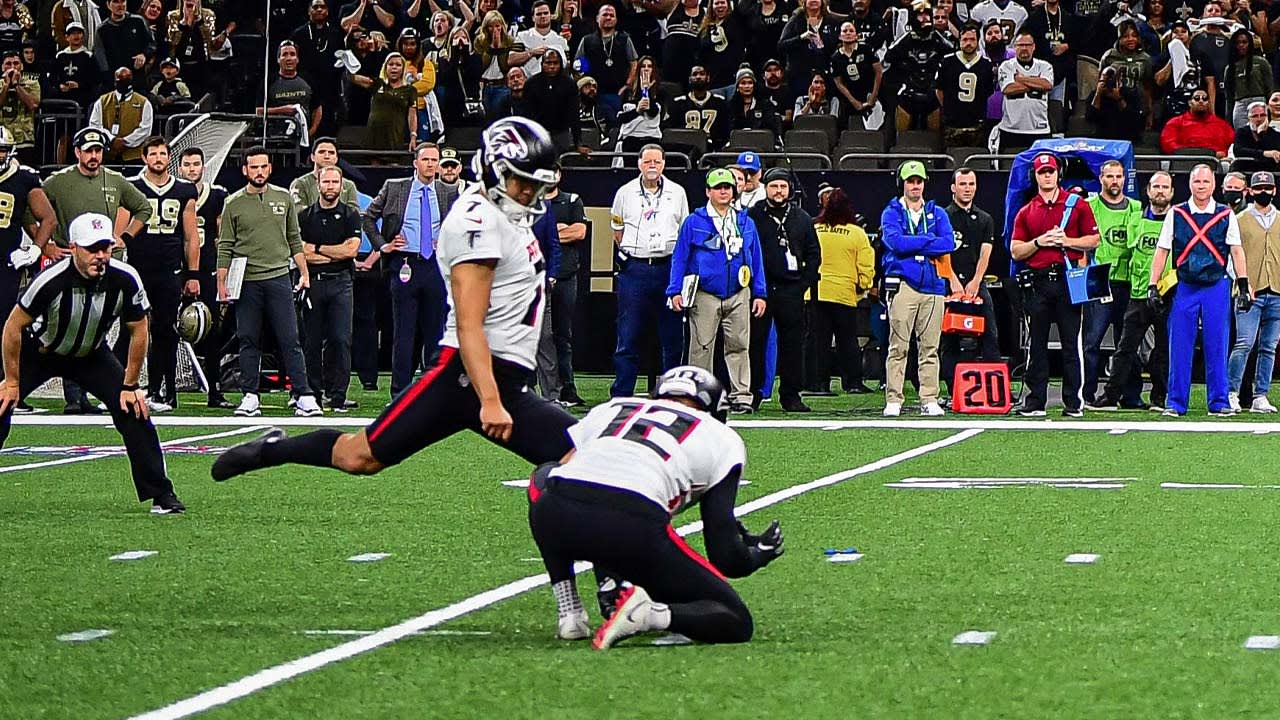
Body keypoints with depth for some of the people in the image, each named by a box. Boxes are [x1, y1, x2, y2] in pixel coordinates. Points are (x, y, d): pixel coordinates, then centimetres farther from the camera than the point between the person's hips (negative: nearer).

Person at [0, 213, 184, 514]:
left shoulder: (125, 280, -26)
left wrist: (130, 385, -7)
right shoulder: (52, 280, -34)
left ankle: (160, 494, 0)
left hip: (91, 355, 2)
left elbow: (138, 331, -9)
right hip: (39, 351, -2)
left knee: (133, 409, -11)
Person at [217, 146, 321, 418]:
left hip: (279, 277, 0)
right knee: (248, 341, 3)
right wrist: (221, 283, -1)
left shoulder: (283, 198, 9)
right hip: (246, 281, 0)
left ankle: (304, 396, -4)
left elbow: (294, 240, 14)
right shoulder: (234, 204, 4)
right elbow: (225, 247, 4)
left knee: (290, 340, -3)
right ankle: (250, 397, 8)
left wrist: (304, 273, 8)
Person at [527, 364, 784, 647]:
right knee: (736, 623, 14)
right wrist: (758, 555, 42)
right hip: (634, 526, -3)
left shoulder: (609, 408, 34)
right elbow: (726, 557, 18)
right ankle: (654, 614, -17)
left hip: (556, 517, 3)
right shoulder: (723, 440, 25)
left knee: (545, 479, 43)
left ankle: (569, 613, 26)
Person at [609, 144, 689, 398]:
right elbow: (617, 230, 17)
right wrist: (630, 254, 9)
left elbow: (685, 231, 16)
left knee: (672, 336, 2)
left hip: (668, 268, 1)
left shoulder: (677, 193, 10)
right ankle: (621, 395, 0)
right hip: (634, 270, -1)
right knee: (628, 337, -2)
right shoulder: (625, 193, 7)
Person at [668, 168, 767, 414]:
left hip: (738, 296, 2)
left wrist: (760, 294, 10)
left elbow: (756, 260, 15)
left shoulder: (746, 223, 13)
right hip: (704, 296, -2)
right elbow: (680, 257, 3)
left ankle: (741, 395, 0)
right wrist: (676, 291, -5)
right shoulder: (694, 222, 3)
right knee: (702, 347, -2)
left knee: (739, 347, -1)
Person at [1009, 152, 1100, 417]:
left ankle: (1074, 402, 0)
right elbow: (1015, 251, 9)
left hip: (1068, 279, -2)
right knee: (1036, 344, 4)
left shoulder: (1077, 205, 7)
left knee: (1071, 342, -2)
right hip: (1036, 283, 2)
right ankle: (1035, 401, 8)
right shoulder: (1026, 212, 12)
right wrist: (1039, 242, -7)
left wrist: (1066, 241, -8)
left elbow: (1094, 240, 6)